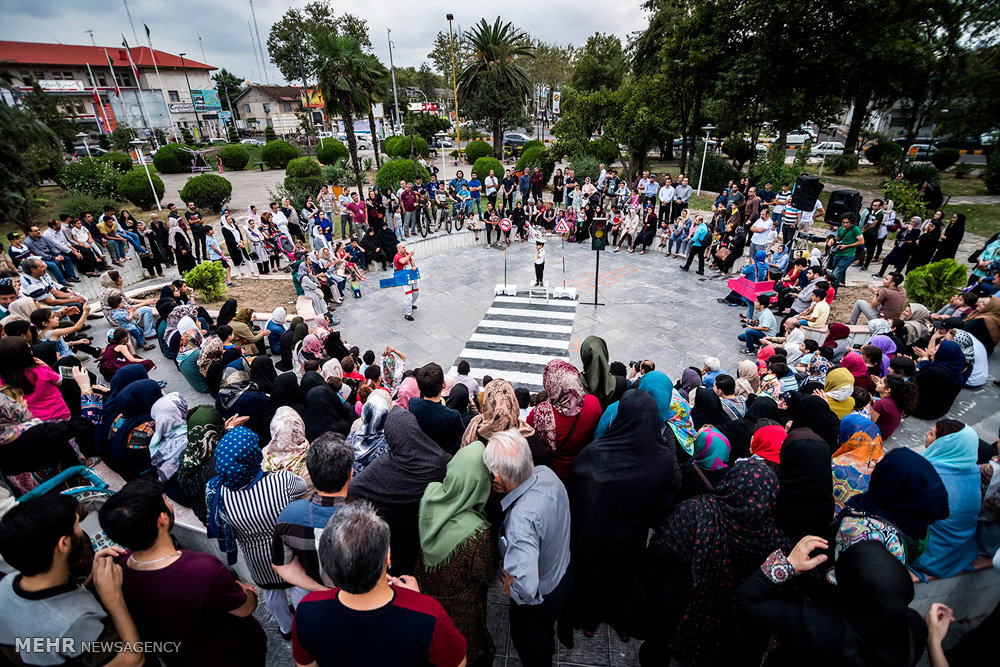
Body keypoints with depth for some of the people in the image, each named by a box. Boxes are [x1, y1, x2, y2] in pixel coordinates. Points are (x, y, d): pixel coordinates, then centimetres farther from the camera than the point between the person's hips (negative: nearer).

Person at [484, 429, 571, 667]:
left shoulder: (521, 519, -45)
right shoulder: (546, 473, -22)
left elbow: (526, 588, -47)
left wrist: (510, 589, -25)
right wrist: (505, 491, -16)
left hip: (537, 603, -7)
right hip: (565, 574, 7)